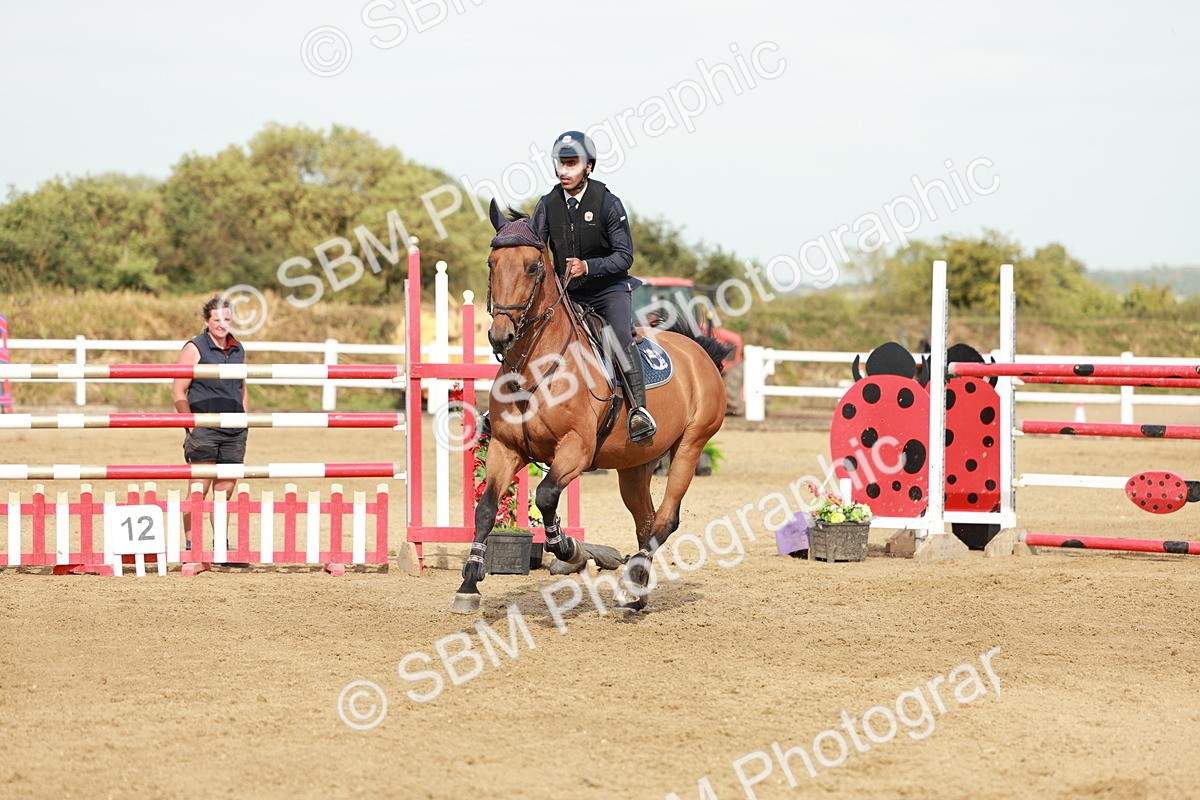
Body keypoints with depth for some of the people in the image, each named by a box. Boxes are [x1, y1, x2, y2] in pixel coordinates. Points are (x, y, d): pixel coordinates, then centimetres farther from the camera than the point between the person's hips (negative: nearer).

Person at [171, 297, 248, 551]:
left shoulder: (238, 349, 13)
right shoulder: (194, 349, -5)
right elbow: (178, 391, -7)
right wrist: (191, 425, -12)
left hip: (235, 432, 6)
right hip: (204, 431, -5)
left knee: (226, 490, 9)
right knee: (199, 489, -6)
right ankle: (191, 546, -1)